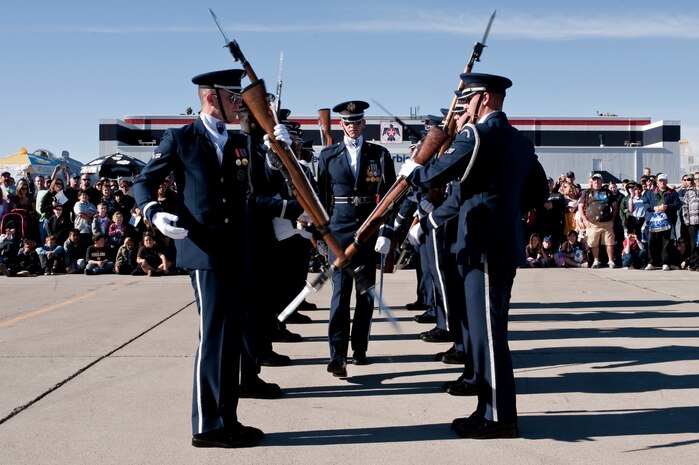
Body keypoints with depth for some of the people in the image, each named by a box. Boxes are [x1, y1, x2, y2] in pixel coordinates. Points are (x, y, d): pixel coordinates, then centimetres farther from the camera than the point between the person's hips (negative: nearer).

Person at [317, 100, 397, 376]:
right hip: (339, 231, -1)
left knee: (366, 292, 8)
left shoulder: (379, 155, 5)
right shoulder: (328, 155, 7)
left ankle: (359, 348, 20)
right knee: (340, 291, -8)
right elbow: (321, 195, 11)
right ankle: (337, 355, -10)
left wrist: (386, 232, -6)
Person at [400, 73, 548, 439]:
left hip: (484, 248, -9)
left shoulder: (477, 135, -11)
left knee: (487, 332, -4)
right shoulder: (520, 140, 16)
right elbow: (539, 192, 21)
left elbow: (436, 175, -13)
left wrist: (410, 171, 7)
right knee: (480, 327, 15)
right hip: (504, 243, 9)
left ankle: (499, 418, 2)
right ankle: (489, 405, 22)